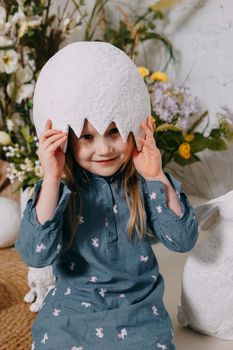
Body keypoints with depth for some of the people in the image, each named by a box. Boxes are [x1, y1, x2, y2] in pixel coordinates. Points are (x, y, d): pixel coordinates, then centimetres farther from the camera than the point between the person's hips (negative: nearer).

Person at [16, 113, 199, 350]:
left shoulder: (141, 181, -7)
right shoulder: (59, 188, -12)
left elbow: (183, 241, -12)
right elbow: (37, 255, -25)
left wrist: (157, 179, -24)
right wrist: (52, 179, -33)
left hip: (139, 307, 2)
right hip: (72, 311, -1)